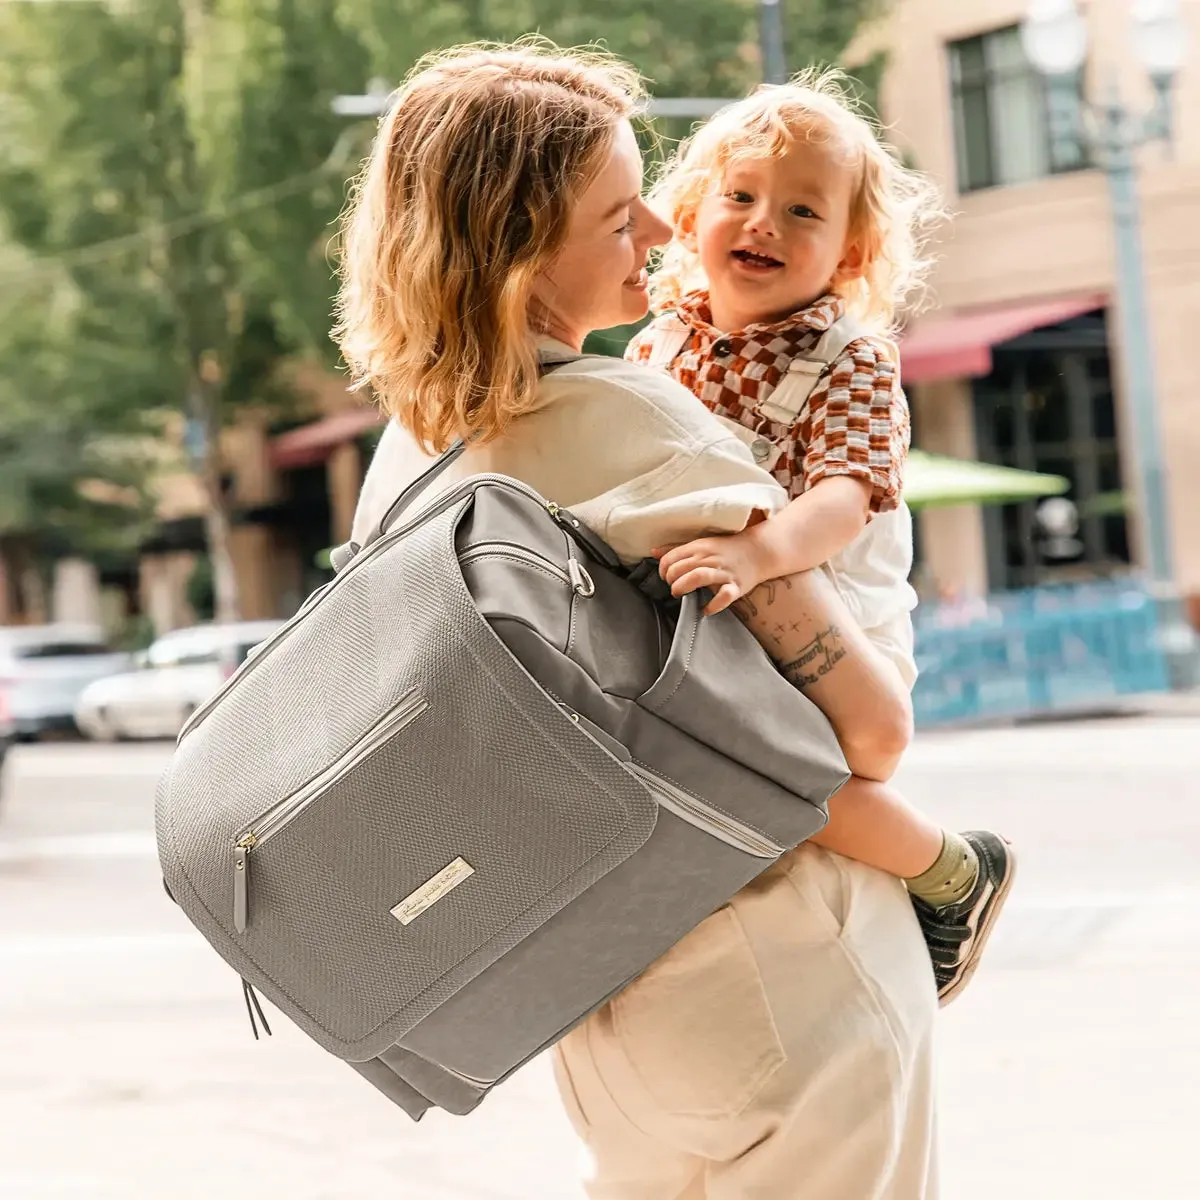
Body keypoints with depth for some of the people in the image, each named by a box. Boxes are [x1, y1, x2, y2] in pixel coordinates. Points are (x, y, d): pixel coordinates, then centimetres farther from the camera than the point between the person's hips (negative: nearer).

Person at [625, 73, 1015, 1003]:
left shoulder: (852, 363, -12)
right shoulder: (661, 344, 5)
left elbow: (844, 498, -28)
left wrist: (760, 552, -48)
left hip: (829, 636, -7)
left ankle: (955, 873, -2)